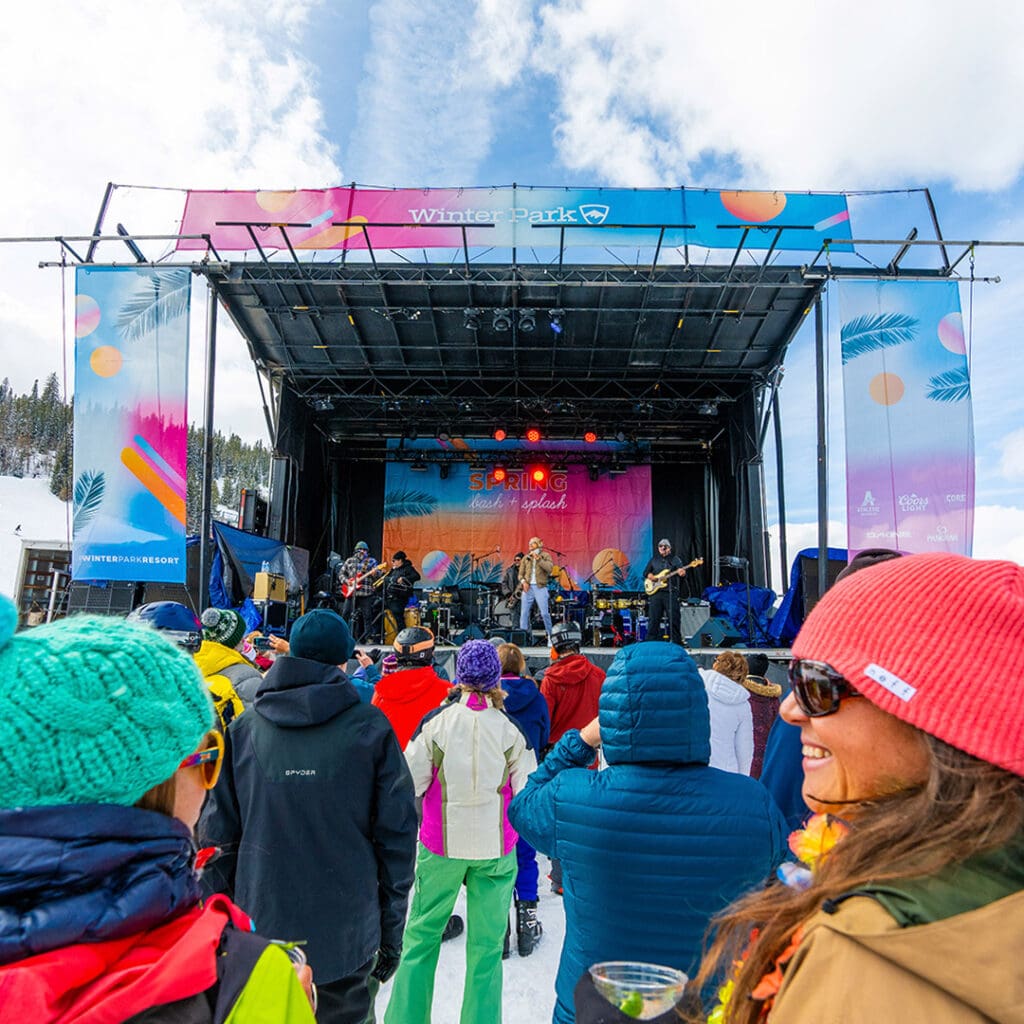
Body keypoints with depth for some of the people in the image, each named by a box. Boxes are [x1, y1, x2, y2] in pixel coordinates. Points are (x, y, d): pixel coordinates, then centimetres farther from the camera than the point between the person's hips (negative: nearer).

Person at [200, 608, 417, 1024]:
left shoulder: (243, 728, -4)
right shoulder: (371, 728, -11)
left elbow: (219, 832, 1)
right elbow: (397, 835, -8)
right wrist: (391, 930, 4)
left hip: (259, 931, 2)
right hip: (346, 940, -2)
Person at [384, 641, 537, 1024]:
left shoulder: (435, 722, -11)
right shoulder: (510, 728, -9)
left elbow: (409, 785, -5)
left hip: (441, 843, 0)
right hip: (495, 846, 0)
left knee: (422, 934, 17)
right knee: (486, 944, 12)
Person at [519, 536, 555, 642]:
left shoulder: (545, 556, 7)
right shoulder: (526, 558, 16)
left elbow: (550, 568, -10)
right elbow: (520, 573, 13)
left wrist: (538, 559, -11)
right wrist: (523, 581, -7)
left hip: (540, 587, -3)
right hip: (528, 587, 3)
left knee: (544, 613, -8)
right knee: (524, 613, -2)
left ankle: (550, 636, 4)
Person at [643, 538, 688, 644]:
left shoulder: (675, 559, 6)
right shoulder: (654, 559, 15)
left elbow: (682, 571, -7)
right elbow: (645, 572, 17)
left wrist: (682, 573, -31)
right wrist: (650, 576, -5)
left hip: (671, 593, -2)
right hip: (655, 592, 3)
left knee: (674, 618, -2)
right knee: (653, 618, 3)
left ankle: (676, 642, 6)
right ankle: (650, 642, 9)